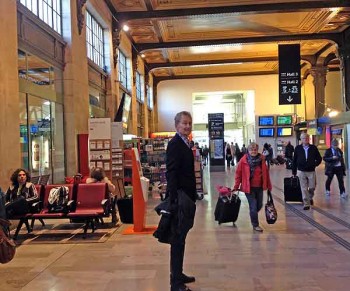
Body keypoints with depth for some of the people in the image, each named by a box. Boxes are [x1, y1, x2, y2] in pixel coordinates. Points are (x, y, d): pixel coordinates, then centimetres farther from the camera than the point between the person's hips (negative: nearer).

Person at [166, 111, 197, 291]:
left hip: (186, 197, 10)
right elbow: (172, 173, -21)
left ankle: (178, 274, 29)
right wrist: (175, 199, -26)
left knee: (180, 238, 17)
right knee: (178, 239, -5)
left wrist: (191, 197, 16)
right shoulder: (175, 144, -13)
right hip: (180, 198, -10)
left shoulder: (184, 144, 16)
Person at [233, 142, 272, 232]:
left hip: (259, 187, 4)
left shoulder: (261, 159, 2)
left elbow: (266, 173, 7)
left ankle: (253, 216, 44)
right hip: (249, 187, -4)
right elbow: (238, 173, -5)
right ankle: (255, 225, 13)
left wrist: (269, 186, 9)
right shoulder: (243, 160, -9)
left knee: (259, 205, 15)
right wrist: (236, 186, -5)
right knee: (253, 206, -1)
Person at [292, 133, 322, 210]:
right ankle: (306, 204, 8)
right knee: (304, 189, 0)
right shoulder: (298, 148, 0)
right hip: (301, 171, 0)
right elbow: (294, 160, 4)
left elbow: (319, 158, 7)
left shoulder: (313, 148, 0)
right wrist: (294, 171, 5)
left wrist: (314, 164, -8)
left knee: (312, 187, 6)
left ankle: (310, 198, 36)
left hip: (311, 171, 1)